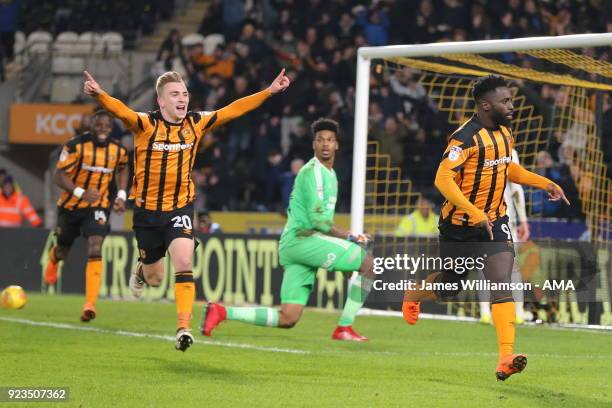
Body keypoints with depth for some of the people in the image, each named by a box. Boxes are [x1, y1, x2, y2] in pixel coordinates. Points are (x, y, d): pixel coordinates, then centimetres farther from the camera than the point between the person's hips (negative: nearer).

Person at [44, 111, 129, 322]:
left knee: (95, 251, -21)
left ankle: (90, 304, -24)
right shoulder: (75, 146, -19)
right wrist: (81, 193, -36)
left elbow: (122, 169, 17)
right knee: (63, 251, 18)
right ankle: (53, 259, 60)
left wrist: (121, 194, 3)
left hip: (98, 207, 1)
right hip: (70, 205, -1)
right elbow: (59, 176, -20)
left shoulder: (118, 150, -6)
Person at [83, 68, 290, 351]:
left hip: (180, 208, 1)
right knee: (155, 278, 12)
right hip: (148, 210, -1)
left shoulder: (197, 123, -3)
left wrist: (269, 91, -3)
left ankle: (184, 327, -18)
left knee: (184, 262, -22)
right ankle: (142, 271, 51)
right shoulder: (145, 124, -13)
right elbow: (119, 110, -32)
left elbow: (233, 110, 1)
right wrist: (98, 94, -52)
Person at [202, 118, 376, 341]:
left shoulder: (329, 173, 23)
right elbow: (317, 218, -16)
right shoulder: (313, 171, -8)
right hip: (303, 238, -10)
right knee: (368, 261, -14)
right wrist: (350, 237, -8)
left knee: (287, 319, 2)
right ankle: (344, 328, -12)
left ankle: (221, 312, 0)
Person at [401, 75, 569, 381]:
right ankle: (412, 295, 52)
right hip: (460, 226, -5)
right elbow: (443, 179, -28)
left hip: (494, 221, 5)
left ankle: (506, 358, -23)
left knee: (502, 284, -14)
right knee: (450, 284, 15)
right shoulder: (466, 138, -21)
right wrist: (475, 214, -35)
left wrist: (544, 183, 10)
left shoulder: (504, 132, 4)